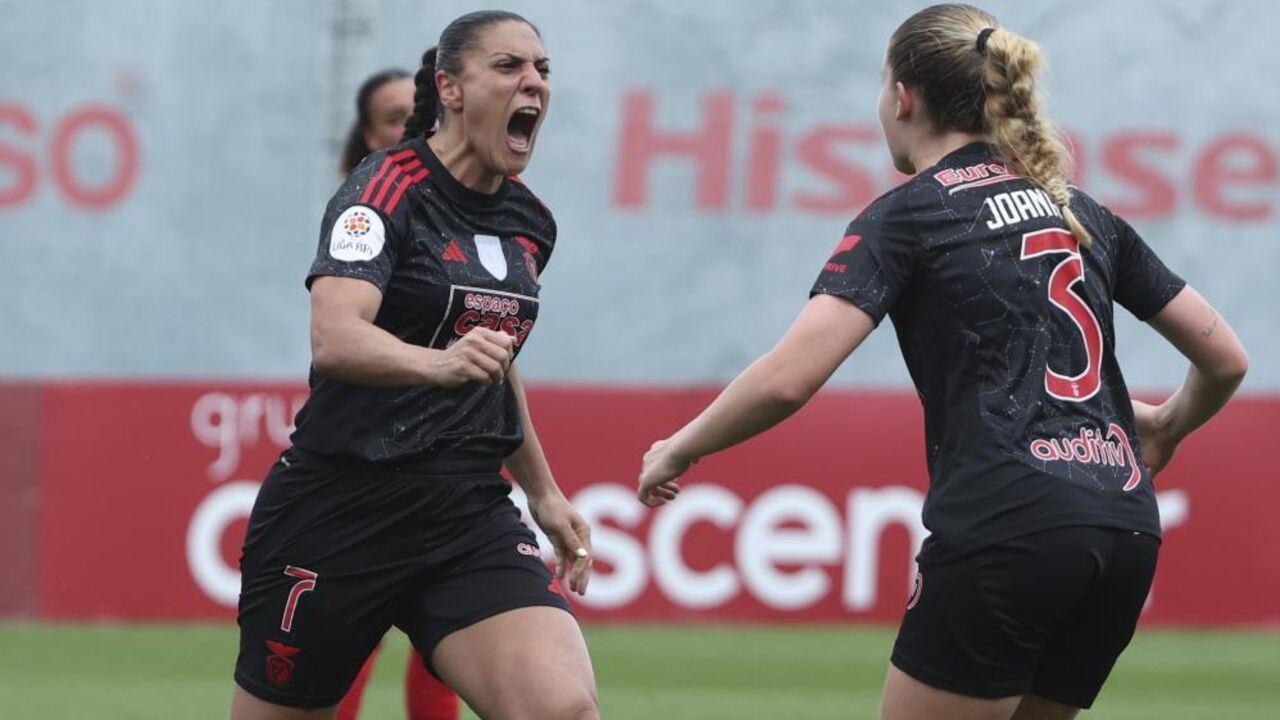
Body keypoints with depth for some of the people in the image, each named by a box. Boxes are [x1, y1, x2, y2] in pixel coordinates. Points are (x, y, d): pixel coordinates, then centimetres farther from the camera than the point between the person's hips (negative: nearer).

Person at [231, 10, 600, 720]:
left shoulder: (531, 224, 10)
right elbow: (333, 339, -28)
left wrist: (542, 491, 30)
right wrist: (441, 363, -45)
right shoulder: (387, 187, -11)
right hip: (339, 511, -5)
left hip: (471, 514, 5)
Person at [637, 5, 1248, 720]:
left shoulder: (906, 218, 0)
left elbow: (786, 381, -13)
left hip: (1005, 533, -7)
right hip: (1125, 536, 7)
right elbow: (1226, 358, 21)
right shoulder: (1081, 212, 18)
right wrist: (1166, 429, 42)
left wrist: (678, 451, 4)